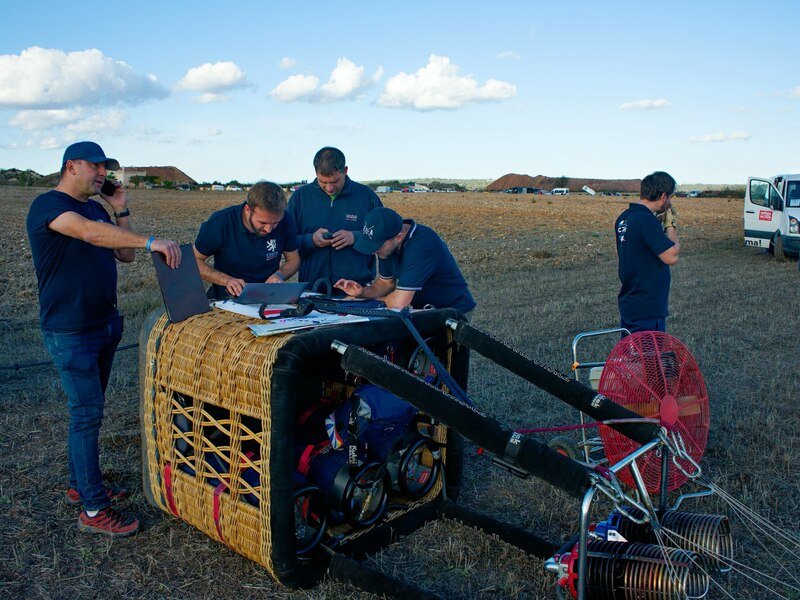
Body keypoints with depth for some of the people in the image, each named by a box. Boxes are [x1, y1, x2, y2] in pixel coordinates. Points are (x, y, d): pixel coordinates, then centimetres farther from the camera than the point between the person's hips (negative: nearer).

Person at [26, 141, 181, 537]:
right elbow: (88, 233, -34)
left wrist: (120, 210, 1)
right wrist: (151, 243, -41)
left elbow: (126, 256, 10)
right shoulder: (47, 206, -14)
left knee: (88, 409, 16)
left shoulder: (95, 209, 12)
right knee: (88, 412, -8)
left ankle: (80, 485, 29)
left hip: (105, 324, 8)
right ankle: (93, 511, 0)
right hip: (70, 332, -8)